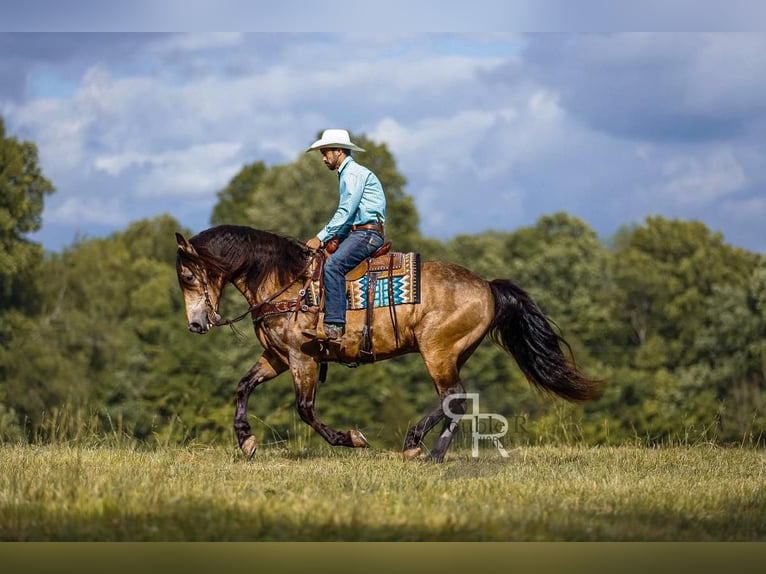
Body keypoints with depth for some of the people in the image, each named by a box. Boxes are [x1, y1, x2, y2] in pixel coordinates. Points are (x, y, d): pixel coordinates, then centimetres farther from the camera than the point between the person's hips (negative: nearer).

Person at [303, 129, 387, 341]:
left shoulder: (354, 173, -8)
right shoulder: (346, 174, 24)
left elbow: (345, 212, -16)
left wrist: (321, 237, -13)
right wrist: (330, 239, 8)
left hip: (367, 233, -11)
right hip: (356, 232, 11)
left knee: (333, 265, -29)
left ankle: (334, 326, -36)